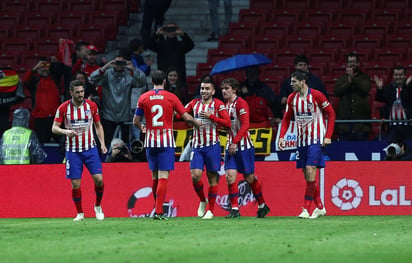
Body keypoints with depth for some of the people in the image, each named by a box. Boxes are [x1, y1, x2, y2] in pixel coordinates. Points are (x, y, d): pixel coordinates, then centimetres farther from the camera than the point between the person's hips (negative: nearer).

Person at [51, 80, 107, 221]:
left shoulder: (92, 106, 0)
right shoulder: (63, 108, -6)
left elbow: (98, 125, 11)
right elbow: (54, 128, -4)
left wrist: (102, 143, 1)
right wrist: (65, 131, -25)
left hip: (90, 148, 1)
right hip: (73, 150, -1)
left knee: (98, 178, -10)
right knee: (75, 183, -3)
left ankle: (98, 206, 15)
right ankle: (80, 213, 13)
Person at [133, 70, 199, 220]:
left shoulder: (143, 98, 3)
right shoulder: (171, 97, -2)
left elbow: (136, 121, 7)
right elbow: (187, 117, -1)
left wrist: (142, 128, 30)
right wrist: (199, 126, 17)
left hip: (150, 140, 3)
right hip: (166, 141, -3)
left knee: (155, 177, 15)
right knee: (163, 177, -6)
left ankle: (157, 207, 22)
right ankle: (158, 211, -16)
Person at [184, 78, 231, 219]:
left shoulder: (218, 105, -1)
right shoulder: (194, 103, 10)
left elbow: (227, 123, -9)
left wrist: (211, 116, -17)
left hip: (212, 145, -3)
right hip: (197, 146, 3)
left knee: (212, 178, 0)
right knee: (195, 175, -10)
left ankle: (211, 210, 8)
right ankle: (202, 201, 16)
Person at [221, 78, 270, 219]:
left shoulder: (241, 103, -12)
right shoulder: (226, 105, 12)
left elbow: (245, 125, -19)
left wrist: (235, 142, -22)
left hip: (243, 146, -7)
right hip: (231, 145, 7)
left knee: (249, 178, 3)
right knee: (230, 175, -7)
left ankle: (262, 206, 21)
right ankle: (235, 210, -7)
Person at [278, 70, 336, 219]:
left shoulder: (316, 95, -11)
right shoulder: (292, 98, 6)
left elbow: (331, 113, -5)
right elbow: (286, 119, 14)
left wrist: (328, 136, -10)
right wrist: (282, 136, 1)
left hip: (315, 140, -6)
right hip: (301, 140, 6)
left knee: (310, 172, -15)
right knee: (307, 176, 6)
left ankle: (306, 209, -13)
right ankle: (320, 208, 17)